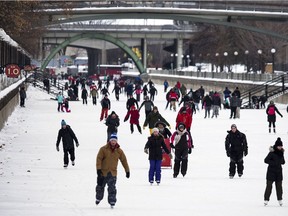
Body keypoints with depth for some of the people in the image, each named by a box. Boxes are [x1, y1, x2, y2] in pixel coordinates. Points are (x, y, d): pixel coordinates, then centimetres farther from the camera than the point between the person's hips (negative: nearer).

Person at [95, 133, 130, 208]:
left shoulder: (119, 151, 0)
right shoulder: (104, 149, -8)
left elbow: (124, 160, 8)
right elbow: (99, 159, -10)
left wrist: (127, 170, 10)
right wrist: (98, 169, -19)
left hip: (113, 173, 0)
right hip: (103, 172, 0)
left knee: (112, 188, -10)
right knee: (100, 186, 15)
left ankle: (112, 202, -5)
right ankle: (98, 198, 39)